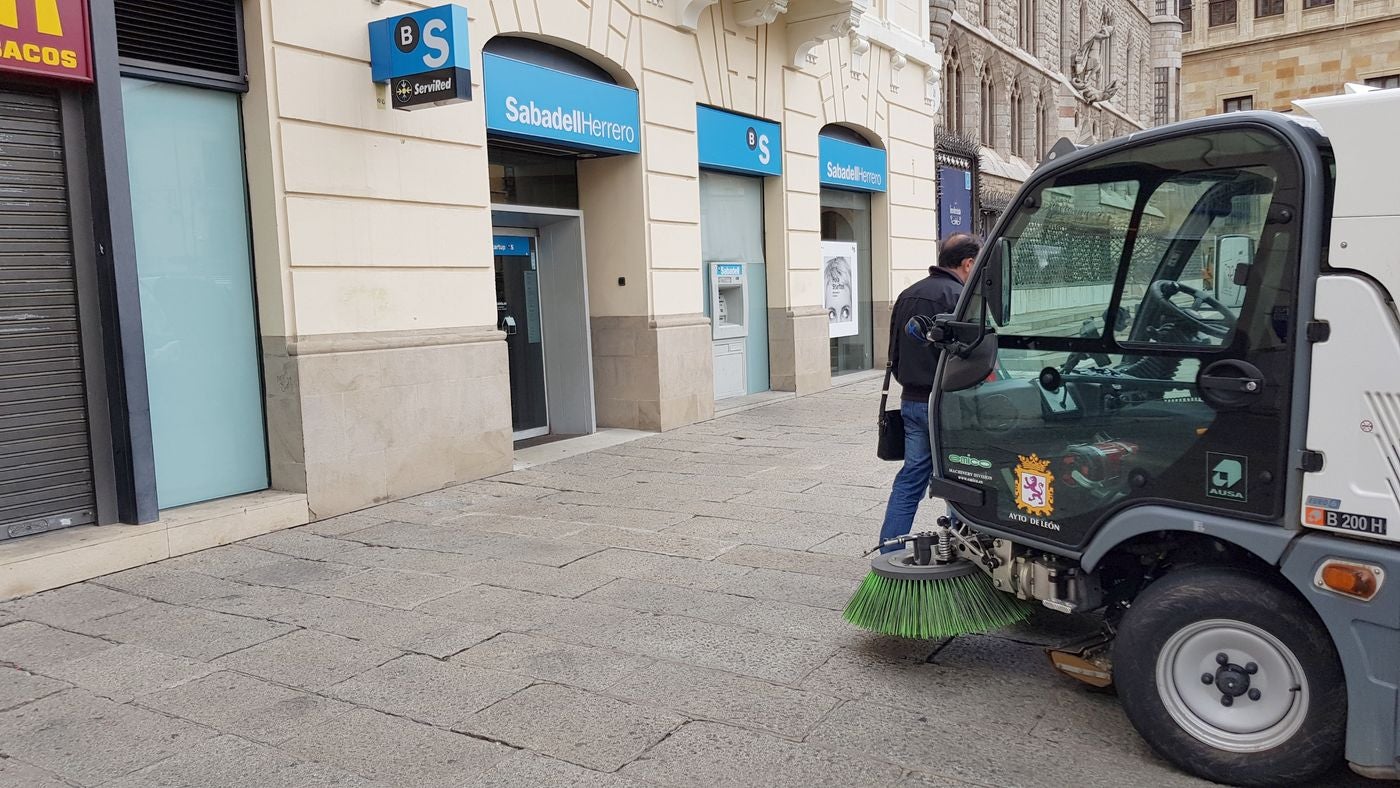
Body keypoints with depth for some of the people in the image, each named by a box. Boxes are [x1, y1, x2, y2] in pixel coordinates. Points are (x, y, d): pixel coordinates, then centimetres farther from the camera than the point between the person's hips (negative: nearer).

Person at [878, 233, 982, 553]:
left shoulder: (907, 296, 14)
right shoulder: (959, 298, -14)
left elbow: (894, 355, 20)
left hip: (911, 402, 8)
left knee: (910, 478, 12)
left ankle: (889, 555, 12)